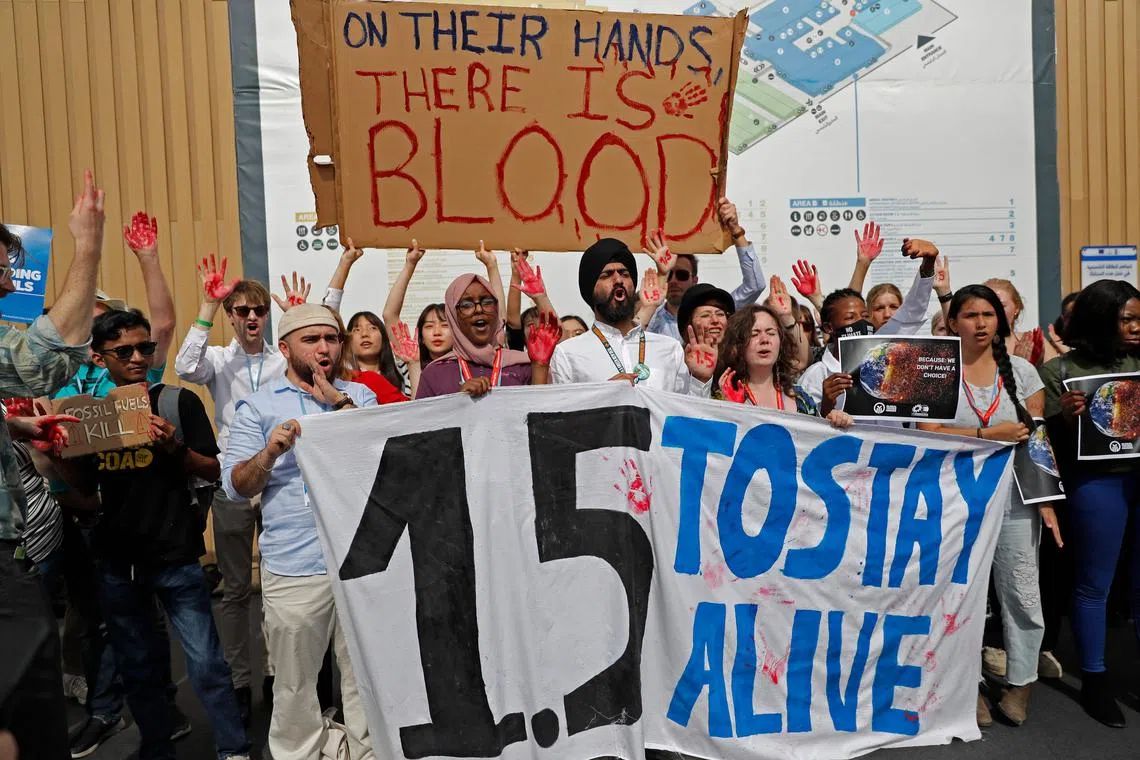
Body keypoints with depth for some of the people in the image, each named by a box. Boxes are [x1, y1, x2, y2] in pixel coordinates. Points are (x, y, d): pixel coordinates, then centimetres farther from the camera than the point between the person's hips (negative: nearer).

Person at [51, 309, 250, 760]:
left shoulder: (179, 402, -4)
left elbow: (213, 472, -5)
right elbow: (85, 487, 11)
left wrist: (176, 449, -22)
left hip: (176, 557, -4)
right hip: (115, 561, 4)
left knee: (205, 663, -2)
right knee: (136, 667, 15)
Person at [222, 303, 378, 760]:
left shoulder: (359, 395, 8)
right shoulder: (257, 406, 4)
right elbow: (235, 488, -1)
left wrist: (338, 401, -13)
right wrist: (270, 452, -19)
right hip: (294, 567, -1)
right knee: (294, 683, 12)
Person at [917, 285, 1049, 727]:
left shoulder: (1021, 371, 7)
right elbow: (929, 435, -11)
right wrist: (990, 435, -15)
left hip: (1014, 496, 2)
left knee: (1022, 591, 7)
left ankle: (1020, 685, 24)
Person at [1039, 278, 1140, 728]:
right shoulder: (1060, 370, -3)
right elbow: (1052, 440, -4)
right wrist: (1067, 418, -24)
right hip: (1097, 482, -4)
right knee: (1095, 584, 8)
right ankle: (1094, 682, 22)